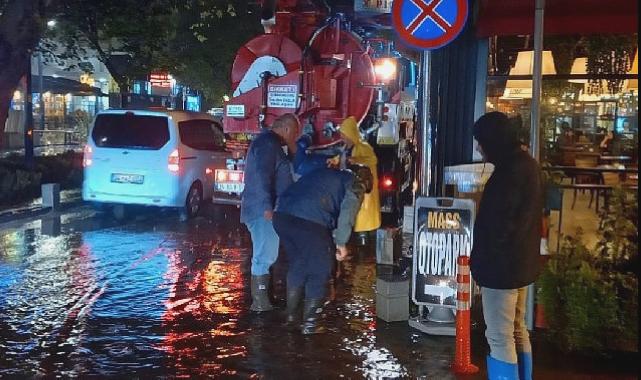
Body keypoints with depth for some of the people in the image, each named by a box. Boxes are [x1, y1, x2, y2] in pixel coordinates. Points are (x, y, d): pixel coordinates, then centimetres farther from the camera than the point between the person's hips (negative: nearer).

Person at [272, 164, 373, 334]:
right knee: (319, 271, 9)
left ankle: (291, 314, 34)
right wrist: (341, 243, 0)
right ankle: (310, 323, 13)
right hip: (309, 220, -7)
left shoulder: (327, 173, 34)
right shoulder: (356, 184, 14)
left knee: (297, 264, 25)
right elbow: (347, 212, -3)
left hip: (282, 215, 7)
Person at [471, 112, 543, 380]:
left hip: (502, 266, -10)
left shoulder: (509, 172, -21)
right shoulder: (527, 164, 10)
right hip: (520, 263, 10)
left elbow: (498, 225, -22)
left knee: (500, 339, -3)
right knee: (517, 332, 19)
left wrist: (481, 262, -9)